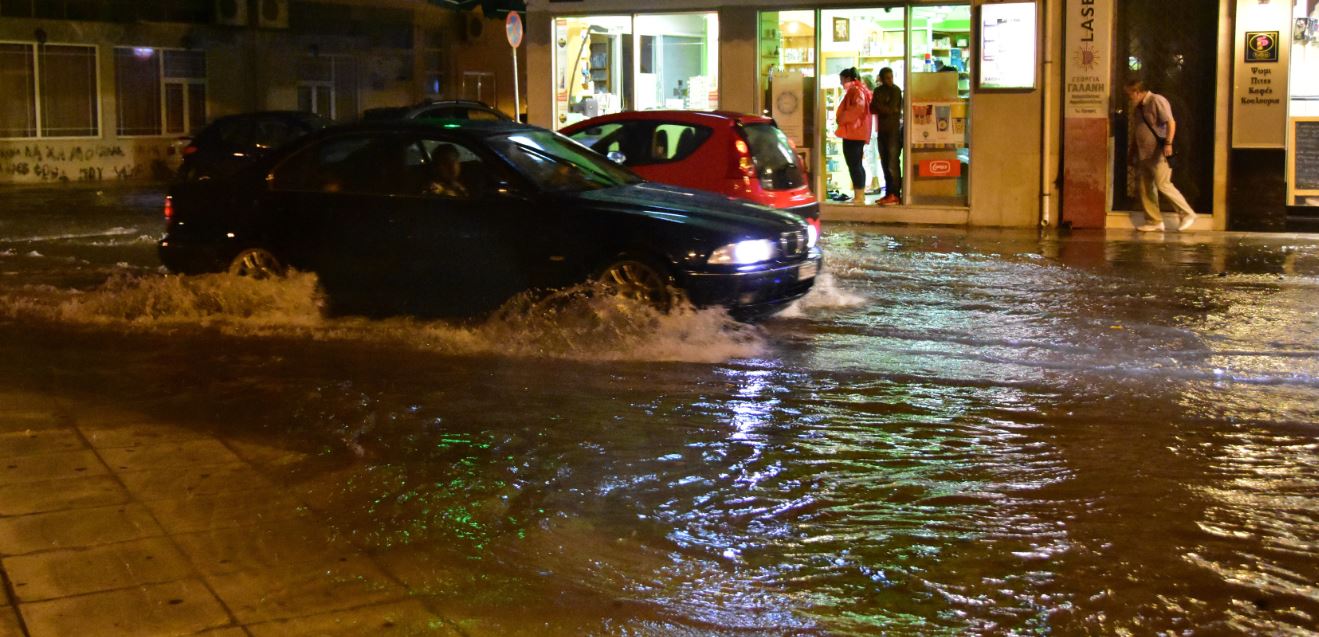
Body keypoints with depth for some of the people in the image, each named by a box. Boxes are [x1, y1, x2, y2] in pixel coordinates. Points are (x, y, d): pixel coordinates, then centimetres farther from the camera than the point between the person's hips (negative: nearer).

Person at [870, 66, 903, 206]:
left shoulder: (896, 90, -4)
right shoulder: (878, 91, 13)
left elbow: (891, 109, -12)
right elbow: (872, 109, 3)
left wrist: (879, 106, -2)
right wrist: (886, 109, -10)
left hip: (894, 130, -6)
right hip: (881, 131, 6)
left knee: (892, 164, -9)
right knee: (885, 164, 8)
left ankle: (895, 194, -9)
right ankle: (888, 194, 13)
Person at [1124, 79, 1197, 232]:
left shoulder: (1157, 101, -9)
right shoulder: (1137, 107, 17)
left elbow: (1171, 122, -16)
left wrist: (1168, 143, -26)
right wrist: (1131, 153, 22)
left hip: (1158, 153, -9)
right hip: (1143, 154, 9)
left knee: (1163, 185, -14)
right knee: (1145, 188, 6)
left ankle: (1187, 214, -3)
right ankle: (1153, 221, 12)